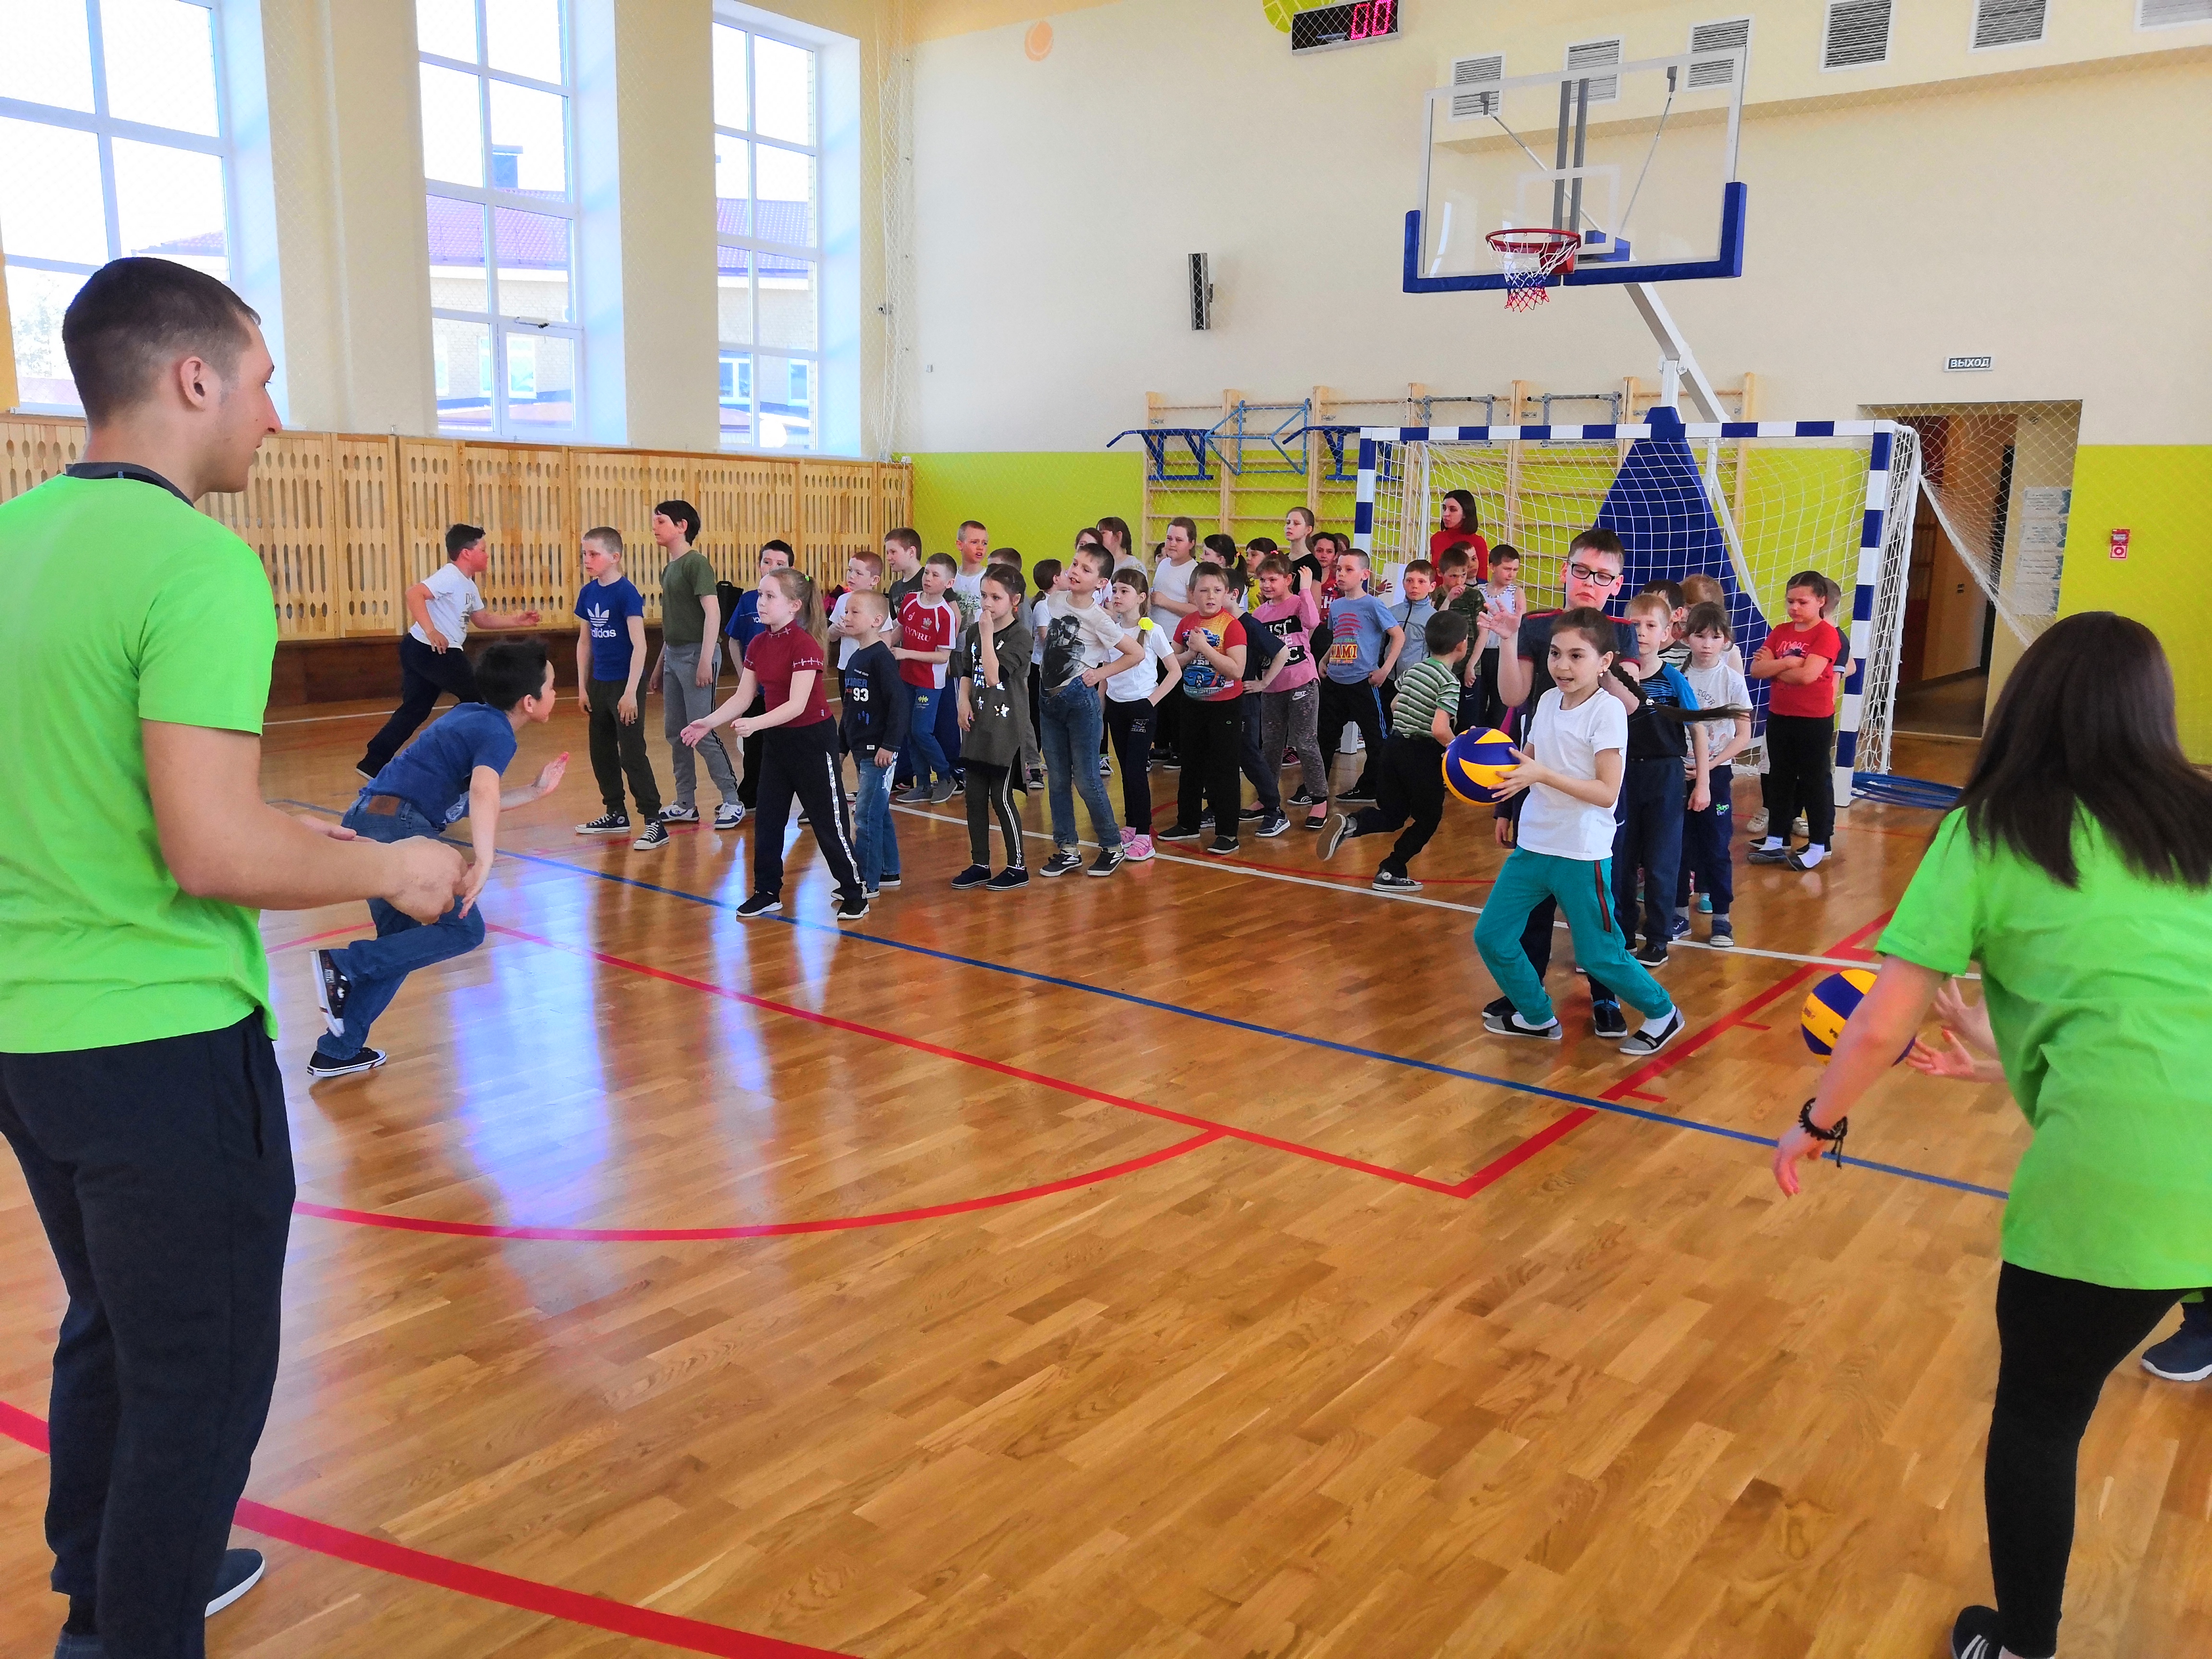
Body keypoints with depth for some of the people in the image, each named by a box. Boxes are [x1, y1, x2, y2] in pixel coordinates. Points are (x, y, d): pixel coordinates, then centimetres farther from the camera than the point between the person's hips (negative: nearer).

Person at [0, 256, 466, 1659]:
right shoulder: (197, 562, -19)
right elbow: (211, 853, -26)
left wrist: (277, 833, 17)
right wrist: (388, 869, -9)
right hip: (162, 1042, -9)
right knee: (202, 1375, 8)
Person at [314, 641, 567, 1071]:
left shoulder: (474, 717, 18)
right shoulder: (497, 734, -8)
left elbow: (470, 802, 25)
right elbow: (483, 794, -29)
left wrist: (536, 790, 24)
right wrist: (485, 863, -41)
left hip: (369, 823, 10)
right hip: (397, 825, -10)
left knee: (401, 941, 19)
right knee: (463, 929, -5)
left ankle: (337, 1051, 21)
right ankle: (343, 963, -11)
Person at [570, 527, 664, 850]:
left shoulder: (627, 593, -14)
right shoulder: (588, 593, 6)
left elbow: (639, 645, -17)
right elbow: (585, 642, 14)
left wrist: (631, 692, -19)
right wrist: (583, 687, 13)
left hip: (624, 685, -8)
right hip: (599, 685, 8)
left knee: (632, 754, -8)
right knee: (602, 753, 15)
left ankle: (654, 823, -4)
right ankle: (616, 814, 29)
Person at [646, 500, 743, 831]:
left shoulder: (696, 562, -10)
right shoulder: (668, 569, 16)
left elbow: (713, 612, -18)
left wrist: (706, 660, -23)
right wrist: (659, 666, 20)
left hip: (696, 654, -9)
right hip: (673, 655, 9)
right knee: (675, 733, 10)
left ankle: (732, 801, 0)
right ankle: (684, 805, 17)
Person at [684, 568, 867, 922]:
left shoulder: (804, 644, -20)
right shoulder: (758, 645, 3)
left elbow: (797, 704, -26)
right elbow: (743, 696, 5)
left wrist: (754, 724, -36)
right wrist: (708, 723, -6)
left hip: (812, 739, -8)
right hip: (777, 738, 8)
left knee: (829, 822, 0)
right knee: (767, 819, 11)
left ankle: (854, 894, 12)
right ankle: (767, 893, 23)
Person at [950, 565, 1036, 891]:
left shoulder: (1019, 635, -12)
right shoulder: (973, 632, 8)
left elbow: (994, 676, -22)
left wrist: (987, 633, -21)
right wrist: (964, 702, -2)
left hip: (1006, 729, -6)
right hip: (978, 725, 6)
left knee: (1001, 797, -1)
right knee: (975, 797, 9)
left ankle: (1018, 867, 12)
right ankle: (980, 865, 21)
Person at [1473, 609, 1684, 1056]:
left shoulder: (1608, 710, -14)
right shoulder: (1547, 701, 5)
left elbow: (1607, 793, -19)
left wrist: (1543, 774, -27)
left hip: (1581, 855, -7)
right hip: (1533, 846, 7)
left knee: (1598, 956, 2)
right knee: (1491, 937, 7)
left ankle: (1661, 1014, 27)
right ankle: (1537, 1017, 27)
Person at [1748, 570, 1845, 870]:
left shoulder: (1827, 634, -12)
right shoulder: (1780, 632, 6)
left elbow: (1807, 675, -24)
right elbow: (1756, 670, -5)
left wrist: (1774, 670, -9)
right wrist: (1789, 663, -20)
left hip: (1815, 720, -6)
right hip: (1779, 717, 6)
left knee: (1815, 780, 5)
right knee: (1780, 778, 13)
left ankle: (1818, 845, 14)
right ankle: (1776, 841, 23)